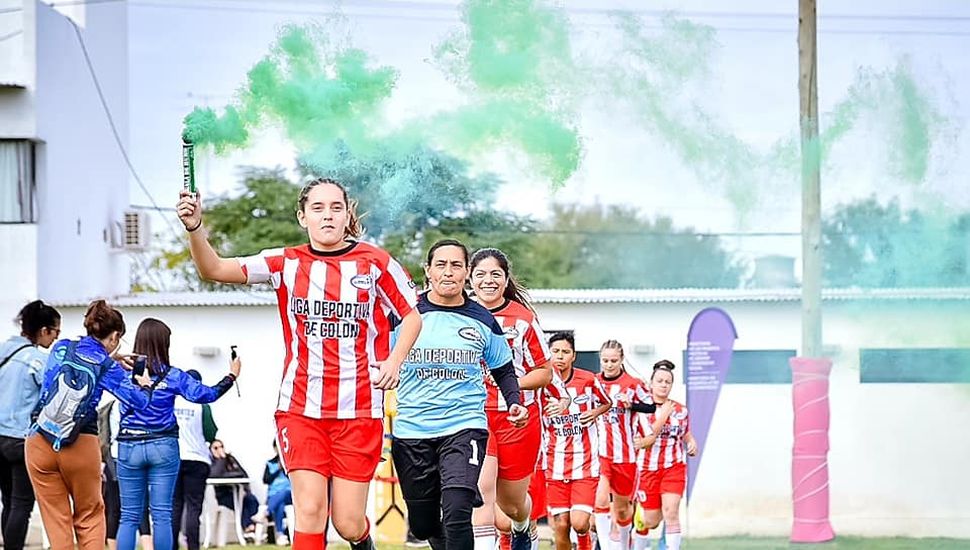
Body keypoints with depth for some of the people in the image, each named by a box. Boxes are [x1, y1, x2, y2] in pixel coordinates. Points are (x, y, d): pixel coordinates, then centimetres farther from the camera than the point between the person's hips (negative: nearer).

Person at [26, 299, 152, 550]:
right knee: (89, 515, 14)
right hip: (81, 445, -2)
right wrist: (144, 384, 20)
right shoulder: (107, 366, -1)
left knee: (56, 519, 7)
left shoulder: (60, 348, 9)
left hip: (39, 443, 3)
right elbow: (139, 400, -1)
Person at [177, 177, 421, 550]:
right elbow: (214, 269, -5)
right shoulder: (287, 263, 3)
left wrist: (394, 361, -6)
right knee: (310, 512, -11)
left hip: (360, 411, -1)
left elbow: (412, 316, 12)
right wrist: (194, 228, -24)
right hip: (300, 409, 1)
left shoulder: (375, 263, 1)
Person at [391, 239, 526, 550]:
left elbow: (504, 371, 18)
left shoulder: (483, 323, 4)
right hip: (411, 431, 1)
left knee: (456, 515, -21)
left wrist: (515, 404, -1)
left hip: (465, 427, -1)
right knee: (423, 525, 11)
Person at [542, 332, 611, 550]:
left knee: (579, 522, -13)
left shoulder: (588, 380, -4)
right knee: (560, 526, -1)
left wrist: (595, 413, -5)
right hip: (556, 465, 2)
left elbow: (607, 403, 14)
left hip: (585, 463, -2)